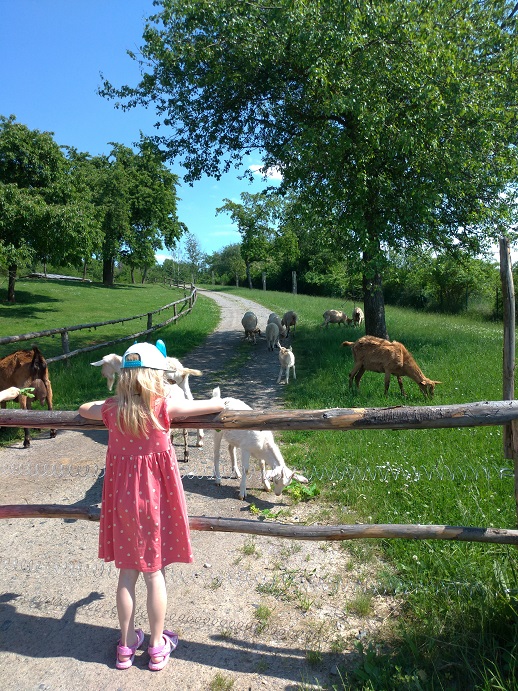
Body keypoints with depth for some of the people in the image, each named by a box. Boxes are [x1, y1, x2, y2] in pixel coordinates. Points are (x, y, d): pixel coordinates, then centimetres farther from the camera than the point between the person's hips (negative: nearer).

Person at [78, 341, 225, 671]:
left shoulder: (111, 409, -7)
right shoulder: (165, 407, -18)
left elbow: (84, 409, 15)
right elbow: (218, 404, -14)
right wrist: (187, 408, 5)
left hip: (122, 496, 3)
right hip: (155, 498, -3)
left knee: (127, 573, 17)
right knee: (155, 573, 12)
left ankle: (127, 644, 32)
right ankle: (158, 647, 27)